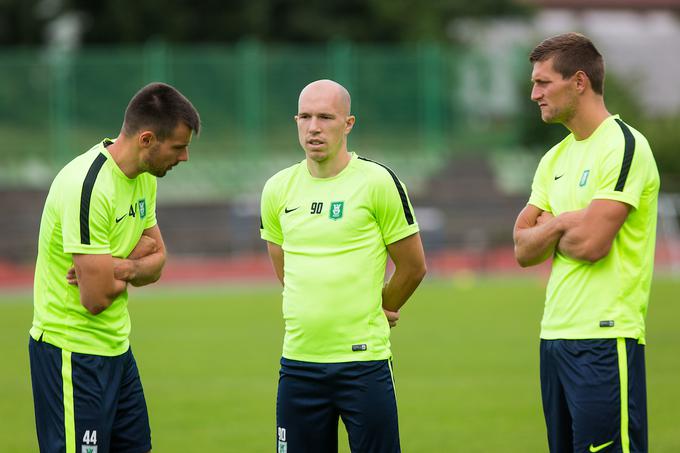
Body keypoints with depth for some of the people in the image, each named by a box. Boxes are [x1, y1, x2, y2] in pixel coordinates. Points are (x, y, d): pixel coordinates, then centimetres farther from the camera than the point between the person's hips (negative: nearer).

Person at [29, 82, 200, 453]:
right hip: (72, 353, -9)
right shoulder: (88, 187, -23)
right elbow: (97, 298, -24)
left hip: (117, 348, 9)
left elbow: (156, 262, 10)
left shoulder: (143, 178, 7)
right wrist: (136, 258, -5)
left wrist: (124, 267, -12)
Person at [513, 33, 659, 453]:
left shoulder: (623, 146, -9)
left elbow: (592, 242, -17)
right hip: (556, 335, 9)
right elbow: (524, 250, 13)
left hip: (604, 338, -8)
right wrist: (562, 223, -6)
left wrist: (547, 229, 3)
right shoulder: (556, 158, 17)